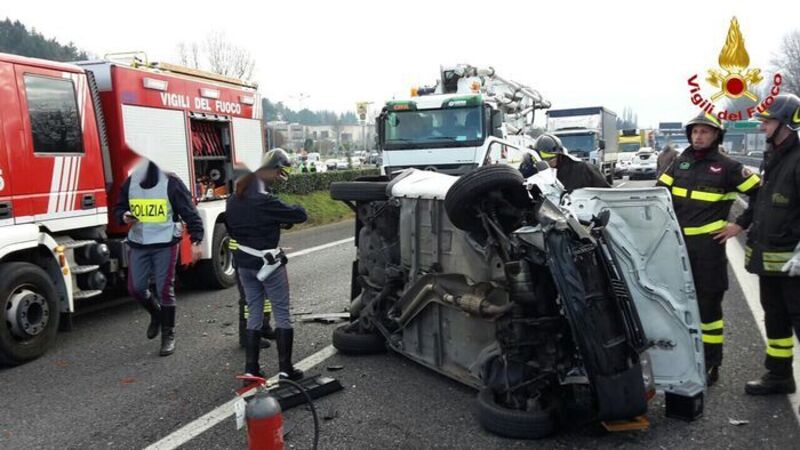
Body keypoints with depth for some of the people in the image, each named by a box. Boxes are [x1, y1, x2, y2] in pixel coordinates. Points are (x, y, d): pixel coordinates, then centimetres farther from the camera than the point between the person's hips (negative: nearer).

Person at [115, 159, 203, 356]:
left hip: (165, 244, -5)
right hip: (138, 244, 5)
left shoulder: (171, 183, -10)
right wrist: (124, 216, -7)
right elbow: (119, 207, 18)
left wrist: (196, 240, -17)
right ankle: (156, 314, 40)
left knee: (165, 290, -1)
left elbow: (189, 212, -9)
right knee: (136, 288, 9)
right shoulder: (129, 183, 3)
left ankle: (168, 336, 13)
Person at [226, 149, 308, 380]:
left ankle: (251, 368, 16)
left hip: (244, 263, 8)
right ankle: (285, 368, 8)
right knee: (282, 314, 4)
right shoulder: (264, 200, -22)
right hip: (268, 263, -7)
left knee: (254, 314, 14)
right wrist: (297, 209, 4)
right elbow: (299, 215, -21)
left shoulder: (234, 200, 6)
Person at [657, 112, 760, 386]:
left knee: (708, 306, 1)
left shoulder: (727, 167, -3)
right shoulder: (680, 162, 11)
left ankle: (710, 366, 13)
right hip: (676, 243, 5)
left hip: (708, 245, -5)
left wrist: (740, 225, -2)